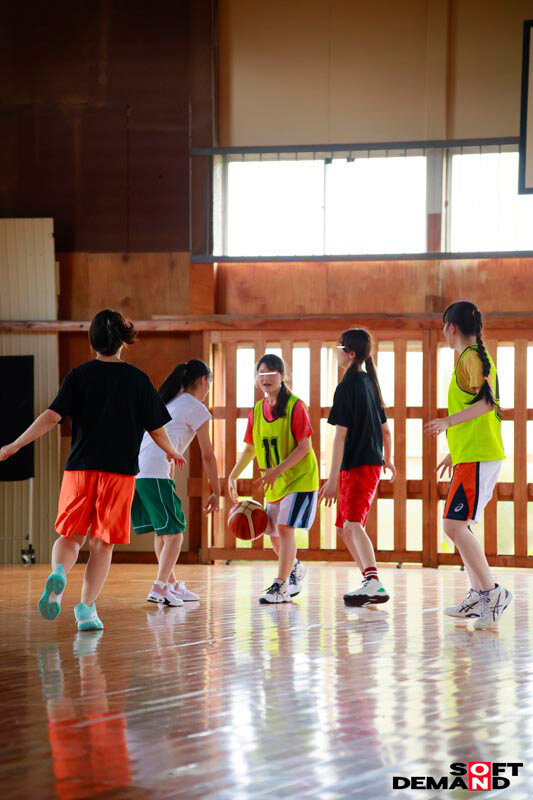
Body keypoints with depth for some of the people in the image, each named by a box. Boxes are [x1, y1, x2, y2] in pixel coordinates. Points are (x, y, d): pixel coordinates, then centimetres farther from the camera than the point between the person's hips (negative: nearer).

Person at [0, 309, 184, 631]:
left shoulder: (79, 376, 0)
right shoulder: (138, 380, 0)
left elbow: (51, 417, -9)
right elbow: (157, 429, 3)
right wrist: (172, 452, 24)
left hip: (80, 467, 1)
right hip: (120, 471, -1)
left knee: (70, 535, 11)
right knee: (103, 542, 7)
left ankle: (59, 573, -21)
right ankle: (87, 609, 0)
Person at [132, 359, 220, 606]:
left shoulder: (165, 402, 25)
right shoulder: (196, 409, 3)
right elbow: (208, 455, 5)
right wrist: (216, 493, 12)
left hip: (133, 472, 8)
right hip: (155, 474, -8)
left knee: (162, 531, 19)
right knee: (174, 532, -2)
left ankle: (172, 585, 27)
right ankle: (158, 588, -13)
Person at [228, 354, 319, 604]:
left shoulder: (295, 406, -14)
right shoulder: (257, 410, 5)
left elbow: (304, 447, -18)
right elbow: (250, 448, 14)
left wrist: (278, 470, -27)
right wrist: (233, 475, 3)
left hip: (299, 478, -7)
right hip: (274, 483, 7)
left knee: (285, 527, -18)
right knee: (274, 534, 12)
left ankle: (280, 587, -15)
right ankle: (295, 568, 41)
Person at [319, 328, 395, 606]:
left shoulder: (346, 387, -13)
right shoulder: (370, 383, 14)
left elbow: (340, 436, -17)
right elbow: (385, 429, 22)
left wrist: (333, 478, -18)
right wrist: (388, 459, 39)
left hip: (356, 466, -9)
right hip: (373, 463, 9)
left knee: (353, 524, -23)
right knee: (346, 527, 18)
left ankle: (373, 582, -41)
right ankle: (373, 586, 22)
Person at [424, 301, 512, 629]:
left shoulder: (470, 358, -11)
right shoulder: (480, 357, 20)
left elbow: (487, 402, -25)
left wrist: (449, 421, -26)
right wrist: (456, 452, 33)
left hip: (476, 458, -10)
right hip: (474, 455, 10)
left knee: (455, 525, -15)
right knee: (458, 525, 14)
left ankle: (492, 591, -16)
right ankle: (478, 596, 16)